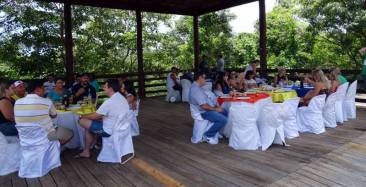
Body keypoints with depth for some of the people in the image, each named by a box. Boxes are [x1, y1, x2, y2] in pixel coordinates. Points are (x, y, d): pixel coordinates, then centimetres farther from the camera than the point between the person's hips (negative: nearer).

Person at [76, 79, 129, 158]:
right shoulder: (122, 98, 3)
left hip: (110, 131, -9)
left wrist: (82, 116, 5)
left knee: (83, 121, -1)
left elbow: (94, 116, -13)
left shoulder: (109, 102, -25)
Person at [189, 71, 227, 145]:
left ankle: (214, 132, 20)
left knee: (225, 113, 16)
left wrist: (215, 107, 10)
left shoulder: (197, 87, 11)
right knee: (223, 119, -23)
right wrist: (215, 109, -14)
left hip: (206, 110, 11)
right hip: (203, 112, -11)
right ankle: (208, 135, -5)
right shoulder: (196, 89, -24)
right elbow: (204, 106, -27)